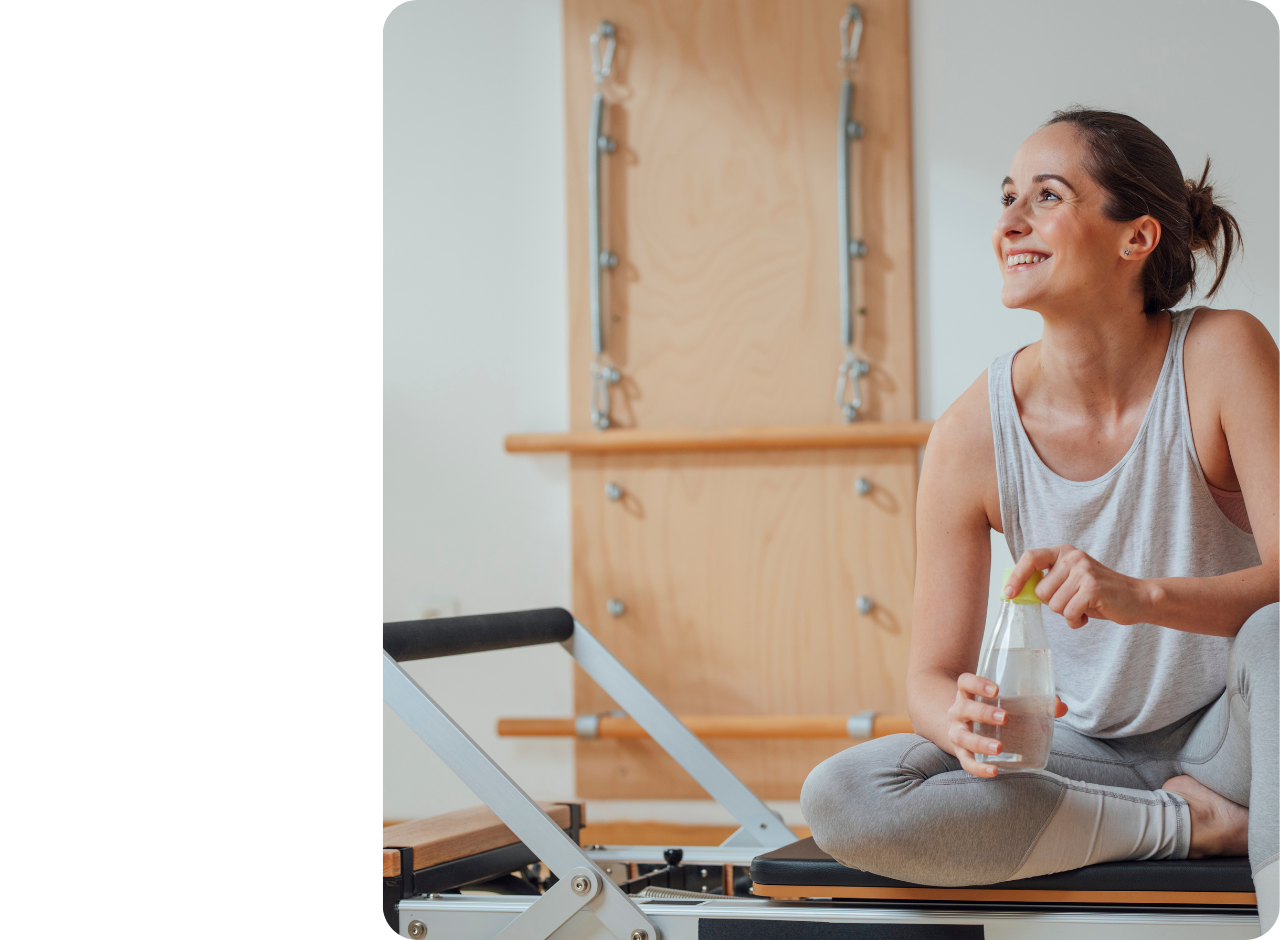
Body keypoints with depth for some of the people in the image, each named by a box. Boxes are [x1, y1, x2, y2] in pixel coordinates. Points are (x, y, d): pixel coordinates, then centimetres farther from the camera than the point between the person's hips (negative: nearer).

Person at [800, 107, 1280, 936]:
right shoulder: (973, 435, -11)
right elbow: (933, 677, -6)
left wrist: (1143, 596, -42)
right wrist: (964, 721, -31)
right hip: (1091, 754, 3)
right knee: (840, 799, -21)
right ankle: (1192, 822, -15)